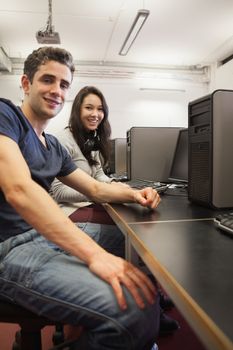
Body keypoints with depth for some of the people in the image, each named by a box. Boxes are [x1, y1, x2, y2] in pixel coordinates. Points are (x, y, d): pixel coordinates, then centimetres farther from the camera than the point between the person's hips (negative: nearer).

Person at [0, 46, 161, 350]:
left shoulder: (54, 148, 16)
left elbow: (96, 189, 21)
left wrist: (133, 194, -1)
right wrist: (95, 254, -32)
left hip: (48, 237, 8)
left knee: (144, 284, 4)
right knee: (133, 307, -24)